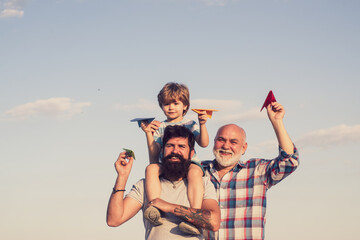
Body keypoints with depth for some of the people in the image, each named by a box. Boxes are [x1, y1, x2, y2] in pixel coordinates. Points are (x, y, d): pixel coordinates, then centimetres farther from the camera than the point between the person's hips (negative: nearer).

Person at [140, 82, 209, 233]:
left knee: (194, 171, -38)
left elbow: (203, 143, 1)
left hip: (189, 163, -2)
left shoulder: (190, 124, 17)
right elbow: (154, 155, 9)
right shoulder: (159, 127, 19)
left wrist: (202, 124, -11)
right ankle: (154, 207, -42)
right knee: (151, 168, -31)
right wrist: (149, 134, -2)